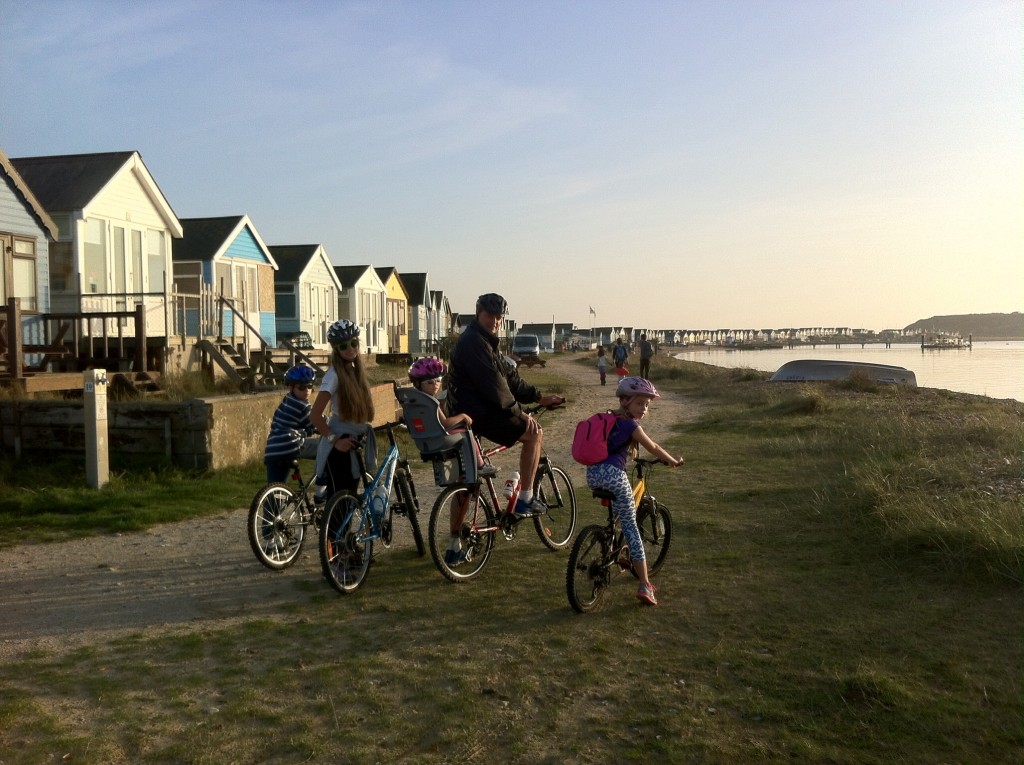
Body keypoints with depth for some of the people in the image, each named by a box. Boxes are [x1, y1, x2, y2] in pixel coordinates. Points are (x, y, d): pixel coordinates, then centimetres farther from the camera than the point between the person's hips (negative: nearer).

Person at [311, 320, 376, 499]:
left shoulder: (356, 371, 9)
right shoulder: (334, 374, -14)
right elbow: (315, 415, -18)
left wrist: (364, 430, 7)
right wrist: (334, 440, -20)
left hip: (355, 442, 8)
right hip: (340, 445, -8)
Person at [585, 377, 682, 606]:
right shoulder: (630, 424, -2)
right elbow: (653, 448, 6)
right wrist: (673, 461, 21)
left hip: (592, 474, 8)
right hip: (614, 474, -7)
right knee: (630, 526, -1)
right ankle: (645, 586, 0)